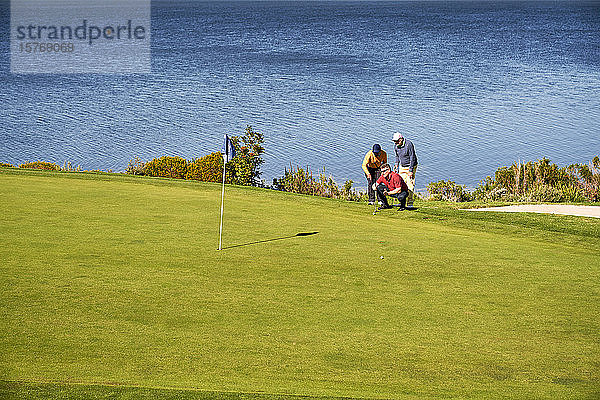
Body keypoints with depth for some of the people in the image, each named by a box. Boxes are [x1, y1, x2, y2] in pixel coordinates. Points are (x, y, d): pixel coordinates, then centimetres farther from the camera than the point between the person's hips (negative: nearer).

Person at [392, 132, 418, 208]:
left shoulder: (408, 144, -21)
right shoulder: (396, 146, 0)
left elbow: (412, 158, -20)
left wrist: (411, 171, -22)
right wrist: (396, 166, 12)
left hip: (411, 166, -6)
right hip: (402, 167, 6)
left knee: (410, 185, -9)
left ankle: (410, 203, -5)